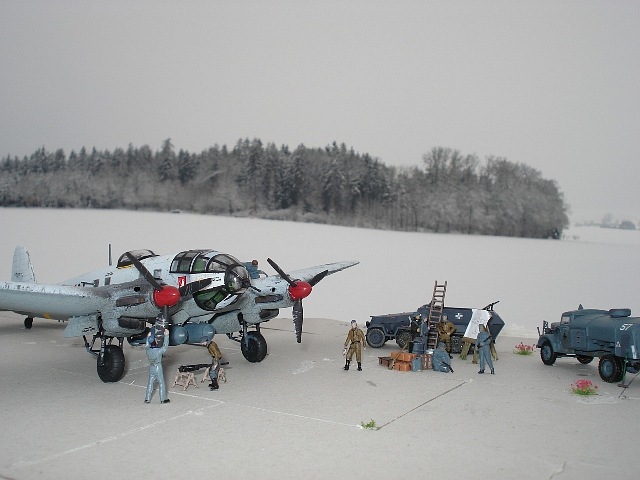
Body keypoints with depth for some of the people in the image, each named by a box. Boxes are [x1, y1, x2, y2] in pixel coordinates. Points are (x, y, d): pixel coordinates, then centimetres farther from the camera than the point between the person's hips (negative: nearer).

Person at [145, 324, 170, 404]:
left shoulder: (148, 350, -11)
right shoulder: (159, 351, -24)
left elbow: (147, 344, 9)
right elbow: (165, 346, -13)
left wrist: (149, 336, 19)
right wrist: (166, 335, -9)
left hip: (151, 369, 4)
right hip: (158, 369, -4)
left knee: (150, 383, 15)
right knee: (161, 384, 7)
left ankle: (147, 399, 19)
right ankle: (163, 399, 13)